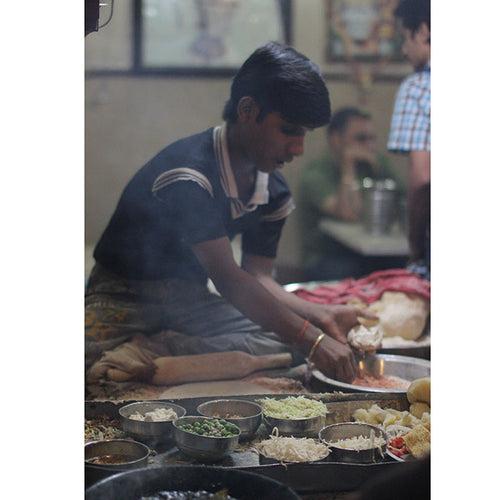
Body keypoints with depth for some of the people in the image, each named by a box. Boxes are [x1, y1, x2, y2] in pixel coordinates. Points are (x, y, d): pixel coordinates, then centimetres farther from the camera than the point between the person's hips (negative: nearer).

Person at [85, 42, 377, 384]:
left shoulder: (275, 193, 0)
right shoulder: (189, 174, -27)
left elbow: (257, 277, 5)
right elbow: (227, 279, -30)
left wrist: (320, 315, -13)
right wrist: (312, 340, -34)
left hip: (188, 302, 8)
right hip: (123, 300, -8)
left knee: (285, 342, -20)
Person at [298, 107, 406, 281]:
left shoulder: (377, 163, 12)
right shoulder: (314, 174, -8)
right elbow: (350, 216, -22)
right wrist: (348, 167, -13)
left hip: (373, 256, 5)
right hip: (327, 259, -5)